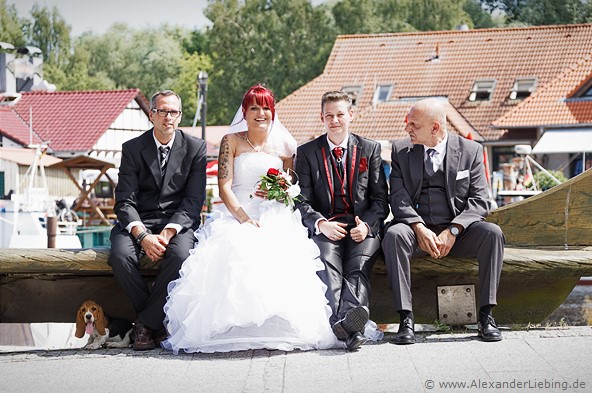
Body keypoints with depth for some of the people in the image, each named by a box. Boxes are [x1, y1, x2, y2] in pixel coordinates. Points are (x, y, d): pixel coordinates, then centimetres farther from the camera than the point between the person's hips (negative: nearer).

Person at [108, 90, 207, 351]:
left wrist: (168, 233, -19)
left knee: (181, 254, -34)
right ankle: (158, 323, -10)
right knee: (120, 256, -31)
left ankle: (146, 323, -16)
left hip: (178, 222, -1)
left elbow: (194, 200, -3)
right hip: (138, 223, 1)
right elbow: (124, 201, -4)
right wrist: (143, 236, -22)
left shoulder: (195, 148, 4)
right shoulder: (132, 149, 3)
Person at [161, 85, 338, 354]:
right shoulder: (231, 142, 10)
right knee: (235, 252, -38)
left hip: (275, 220, 1)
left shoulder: (284, 146, 16)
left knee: (281, 255, -35)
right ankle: (234, 331, -36)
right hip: (236, 217, -1)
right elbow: (224, 188, 0)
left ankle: (279, 329, -34)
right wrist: (245, 218, -16)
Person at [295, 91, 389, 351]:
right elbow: (302, 201, 6)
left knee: (358, 266, -31)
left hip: (362, 227, 1)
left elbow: (380, 199, 10)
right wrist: (321, 224, -14)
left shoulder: (370, 149, 16)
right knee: (327, 262, -34)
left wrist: (366, 224, -10)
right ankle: (347, 326, -57)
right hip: (325, 227, -1)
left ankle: (351, 316, -58)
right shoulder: (307, 152, 14)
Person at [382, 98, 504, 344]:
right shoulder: (401, 150, 7)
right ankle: (406, 318, -34)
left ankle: (486, 315, -24)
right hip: (417, 229, 0)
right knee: (394, 235, -32)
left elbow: (479, 201, -2)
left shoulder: (470, 151, 4)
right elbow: (398, 198, -2)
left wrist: (452, 231, -18)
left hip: (458, 232, 0)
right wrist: (419, 228, -19)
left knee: (492, 233, -29)